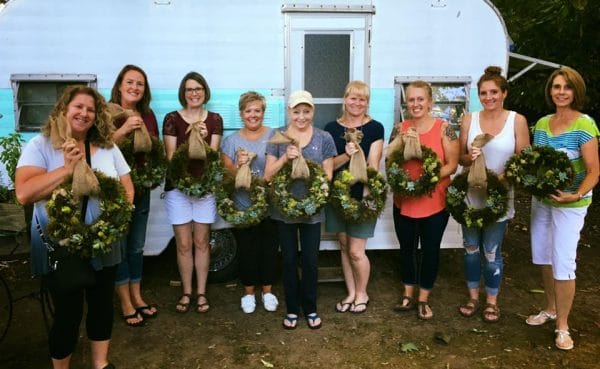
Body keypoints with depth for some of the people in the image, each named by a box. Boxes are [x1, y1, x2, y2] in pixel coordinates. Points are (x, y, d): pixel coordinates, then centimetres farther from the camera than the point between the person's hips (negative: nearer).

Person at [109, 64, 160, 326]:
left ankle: (137, 297, 27)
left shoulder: (148, 115, 8)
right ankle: (125, 304, 15)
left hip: (142, 187, 5)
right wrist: (124, 129, -29)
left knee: (137, 246, 14)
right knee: (119, 245, 2)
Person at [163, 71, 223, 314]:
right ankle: (186, 292, 19)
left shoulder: (214, 119, 3)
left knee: (201, 242, 9)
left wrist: (201, 140, -22)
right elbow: (171, 157, -7)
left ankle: (201, 293, 20)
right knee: (183, 244, 5)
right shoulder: (172, 118, -2)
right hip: (178, 187, -1)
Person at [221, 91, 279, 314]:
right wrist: (238, 166, -18)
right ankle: (248, 292, 25)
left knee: (269, 248, 8)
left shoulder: (274, 136, 2)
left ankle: (267, 291, 26)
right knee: (247, 249, 7)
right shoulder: (232, 141, 4)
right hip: (243, 206, 0)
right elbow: (227, 174, 2)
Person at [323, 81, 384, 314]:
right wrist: (346, 155, -21)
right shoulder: (332, 128, 5)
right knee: (344, 247, 13)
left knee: (356, 251, -1)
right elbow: (327, 164, -1)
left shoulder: (375, 128, -3)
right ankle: (351, 293, 31)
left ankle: (362, 294, 23)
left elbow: (373, 165, -8)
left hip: (362, 196, -3)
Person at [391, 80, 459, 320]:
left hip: (435, 202, -3)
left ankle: (423, 299, 26)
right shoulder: (400, 128, 3)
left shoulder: (444, 128, -6)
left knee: (430, 250, 9)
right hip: (404, 201, 3)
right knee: (406, 249, 14)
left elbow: (452, 164, -6)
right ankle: (408, 293, 33)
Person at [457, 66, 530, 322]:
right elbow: (460, 158, 6)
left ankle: (492, 301, 26)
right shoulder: (469, 120, 1)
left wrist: (503, 177, -21)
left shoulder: (517, 121, -5)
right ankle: (473, 296, 30)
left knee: (492, 252, 6)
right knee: (471, 249, 12)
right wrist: (470, 157, -17)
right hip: (471, 194, 2)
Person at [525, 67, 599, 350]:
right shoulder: (542, 123, 4)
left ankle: (563, 326, 15)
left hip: (570, 204, -6)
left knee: (563, 263, -1)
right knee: (543, 257, 16)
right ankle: (550, 309, 36)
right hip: (541, 199, 6)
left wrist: (576, 195, -30)